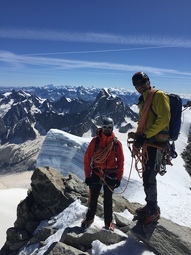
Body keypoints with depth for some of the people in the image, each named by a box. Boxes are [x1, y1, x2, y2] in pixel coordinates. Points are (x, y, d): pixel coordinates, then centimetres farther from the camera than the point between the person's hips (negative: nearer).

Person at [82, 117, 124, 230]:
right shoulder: (95, 141, -6)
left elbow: (121, 161, 0)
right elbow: (87, 158, -3)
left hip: (110, 176, 0)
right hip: (96, 174, 0)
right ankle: (89, 218, 35)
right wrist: (87, 175, -3)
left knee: (108, 200, 13)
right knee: (93, 199, 13)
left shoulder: (117, 143, -4)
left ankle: (108, 222, 28)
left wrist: (119, 178, -2)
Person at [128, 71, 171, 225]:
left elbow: (164, 118, -18)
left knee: (149, 178, -6)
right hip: (148, 143, 9)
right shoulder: (144, 101, 20)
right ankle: (150, 206, 31)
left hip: (156, 143, -9)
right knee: (147, 176, 15)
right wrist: (137, 135, 8)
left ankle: (154, 210, 12)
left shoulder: (158, 95, -7)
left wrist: (145, 135, -19)